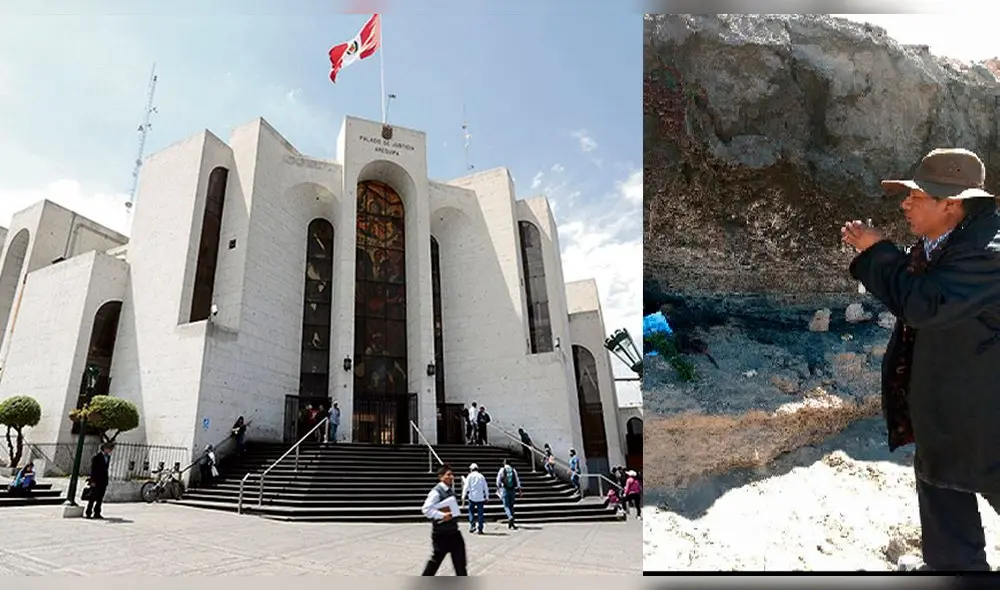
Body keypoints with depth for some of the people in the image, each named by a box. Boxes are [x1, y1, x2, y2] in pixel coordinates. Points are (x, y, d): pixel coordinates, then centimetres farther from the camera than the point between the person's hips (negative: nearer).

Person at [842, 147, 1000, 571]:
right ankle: (954, 564, 36)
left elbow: (923, 305, -35)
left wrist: (878, 250, -26)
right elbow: (907, 293, 14)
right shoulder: (937, 241, 3)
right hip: (940, 405, 9)